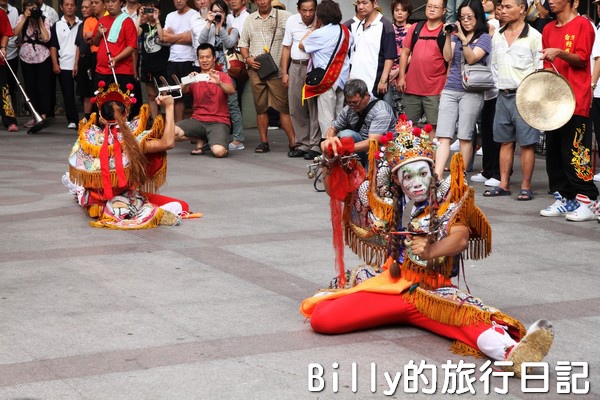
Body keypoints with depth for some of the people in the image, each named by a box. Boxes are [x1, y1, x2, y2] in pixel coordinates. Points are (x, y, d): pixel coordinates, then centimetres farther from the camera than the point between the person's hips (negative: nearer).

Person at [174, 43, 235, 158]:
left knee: (219, 151, -32)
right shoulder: (195, 77, 13)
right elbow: (183, 91, -5)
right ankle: (201, 140, 3)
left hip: (219, 122, -3)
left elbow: (232, 91, -14)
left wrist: (219, 83, -35)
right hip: (197, 120, 3)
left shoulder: (222, 76, 5)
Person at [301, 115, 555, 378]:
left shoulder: (446, 202, 3)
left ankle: (511, 352, -64)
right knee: (322, 319, -20)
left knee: (466, 315, -37)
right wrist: (331, 161, -6)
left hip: (432, 291, -2)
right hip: (387, 284, 3)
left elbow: (461, 237, -15)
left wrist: (430, 251, -35)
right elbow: (335, 188, 15)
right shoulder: (385, 202, 10)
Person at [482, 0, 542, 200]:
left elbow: (540, 70, -8)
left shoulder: (533, 36, -7)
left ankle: (526, 186, 3)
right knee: (505, 142, 10)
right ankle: (503, 184, 16)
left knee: (526, 143, -2)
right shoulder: (498, 36, 12)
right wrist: (502, 84, 12)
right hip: (503, 94, 6)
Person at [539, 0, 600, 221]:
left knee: (575, 151, -10)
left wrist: (559, 52, -24)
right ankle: (564, 199, 13)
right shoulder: (548, 29, 16)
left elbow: (582, 60, -10)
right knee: (553, 151, 6)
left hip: (576, 100, -7)